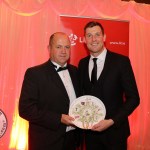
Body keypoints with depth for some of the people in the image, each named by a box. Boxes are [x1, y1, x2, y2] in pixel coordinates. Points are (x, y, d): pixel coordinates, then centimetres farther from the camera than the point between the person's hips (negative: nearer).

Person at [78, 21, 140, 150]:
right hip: (90, 130, 4)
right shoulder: (82, 63, 2)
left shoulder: (121, 61, -10)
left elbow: (133, 98, -10)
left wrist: (112, 121, -17)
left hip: (114, 131, -3)